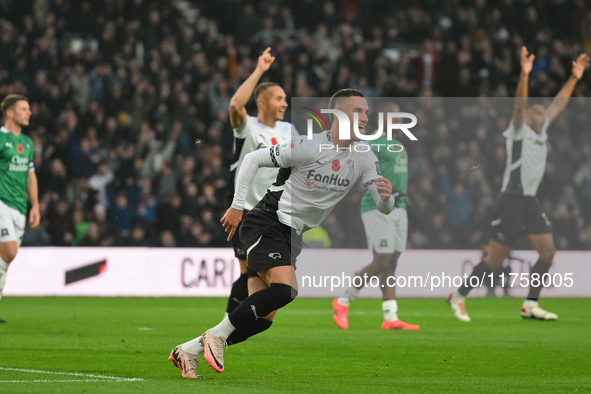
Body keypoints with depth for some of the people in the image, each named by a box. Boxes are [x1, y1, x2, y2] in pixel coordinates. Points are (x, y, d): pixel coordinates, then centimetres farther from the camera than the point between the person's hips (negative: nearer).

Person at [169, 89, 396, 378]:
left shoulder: (364, 158, 1)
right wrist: (237, 207, -8)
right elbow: (253, 159, -8)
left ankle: (188, 351, 10)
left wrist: (386, 196, -23)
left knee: (261, 318, 1)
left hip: (292, 235, 7)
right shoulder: (308, 147, -17)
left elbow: (384, 208, 2)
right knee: (285, 288, -29)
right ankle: (217, 335, -15)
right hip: (267, 222, -7)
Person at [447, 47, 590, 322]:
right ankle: (458, 296, 8)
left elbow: (558, 104, 19)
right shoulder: (519, 130, -7)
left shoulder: (541, 130, 13)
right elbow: (520, 104, -24)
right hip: (511, 201, -8)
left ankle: (530, 305, 5)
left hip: (530, 202, 8)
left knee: (548, 250, -1)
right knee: (496, 259, -5)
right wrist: (524, 75, -39)